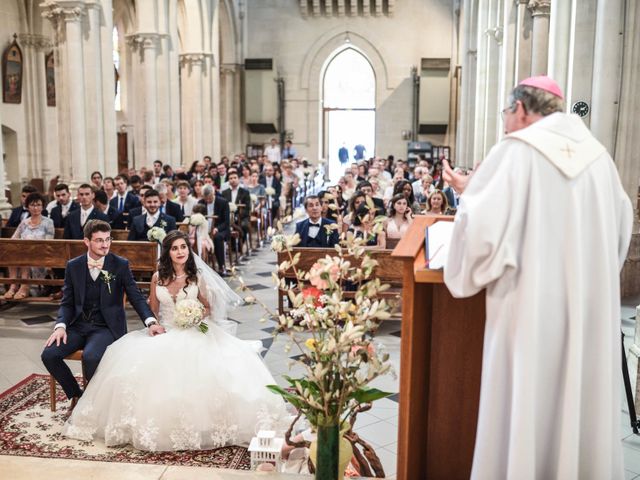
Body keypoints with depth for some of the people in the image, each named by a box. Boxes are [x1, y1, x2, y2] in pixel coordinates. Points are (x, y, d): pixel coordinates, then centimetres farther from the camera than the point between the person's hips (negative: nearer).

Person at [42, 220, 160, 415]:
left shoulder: (120, 264, -3)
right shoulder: (73, 266, 5)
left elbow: (135, 296, -5)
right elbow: (67, 302, 7)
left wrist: (151, 321, -21)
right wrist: (60, 325, -12)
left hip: (107, 326, -4)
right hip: (78, 325, 4)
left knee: (91, 356, -31)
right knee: (49, 354, -17)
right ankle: (76, 395, 9)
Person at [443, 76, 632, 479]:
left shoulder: (517, 151, -9)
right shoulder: (598, 155, 8)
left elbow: (483, 227, -15)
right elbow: (619, 228, 16)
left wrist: (469, 191, 4)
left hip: (533, 308, -5)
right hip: (589, 306, 6)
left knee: (526, 407, 6)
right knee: (583, 401, 17)